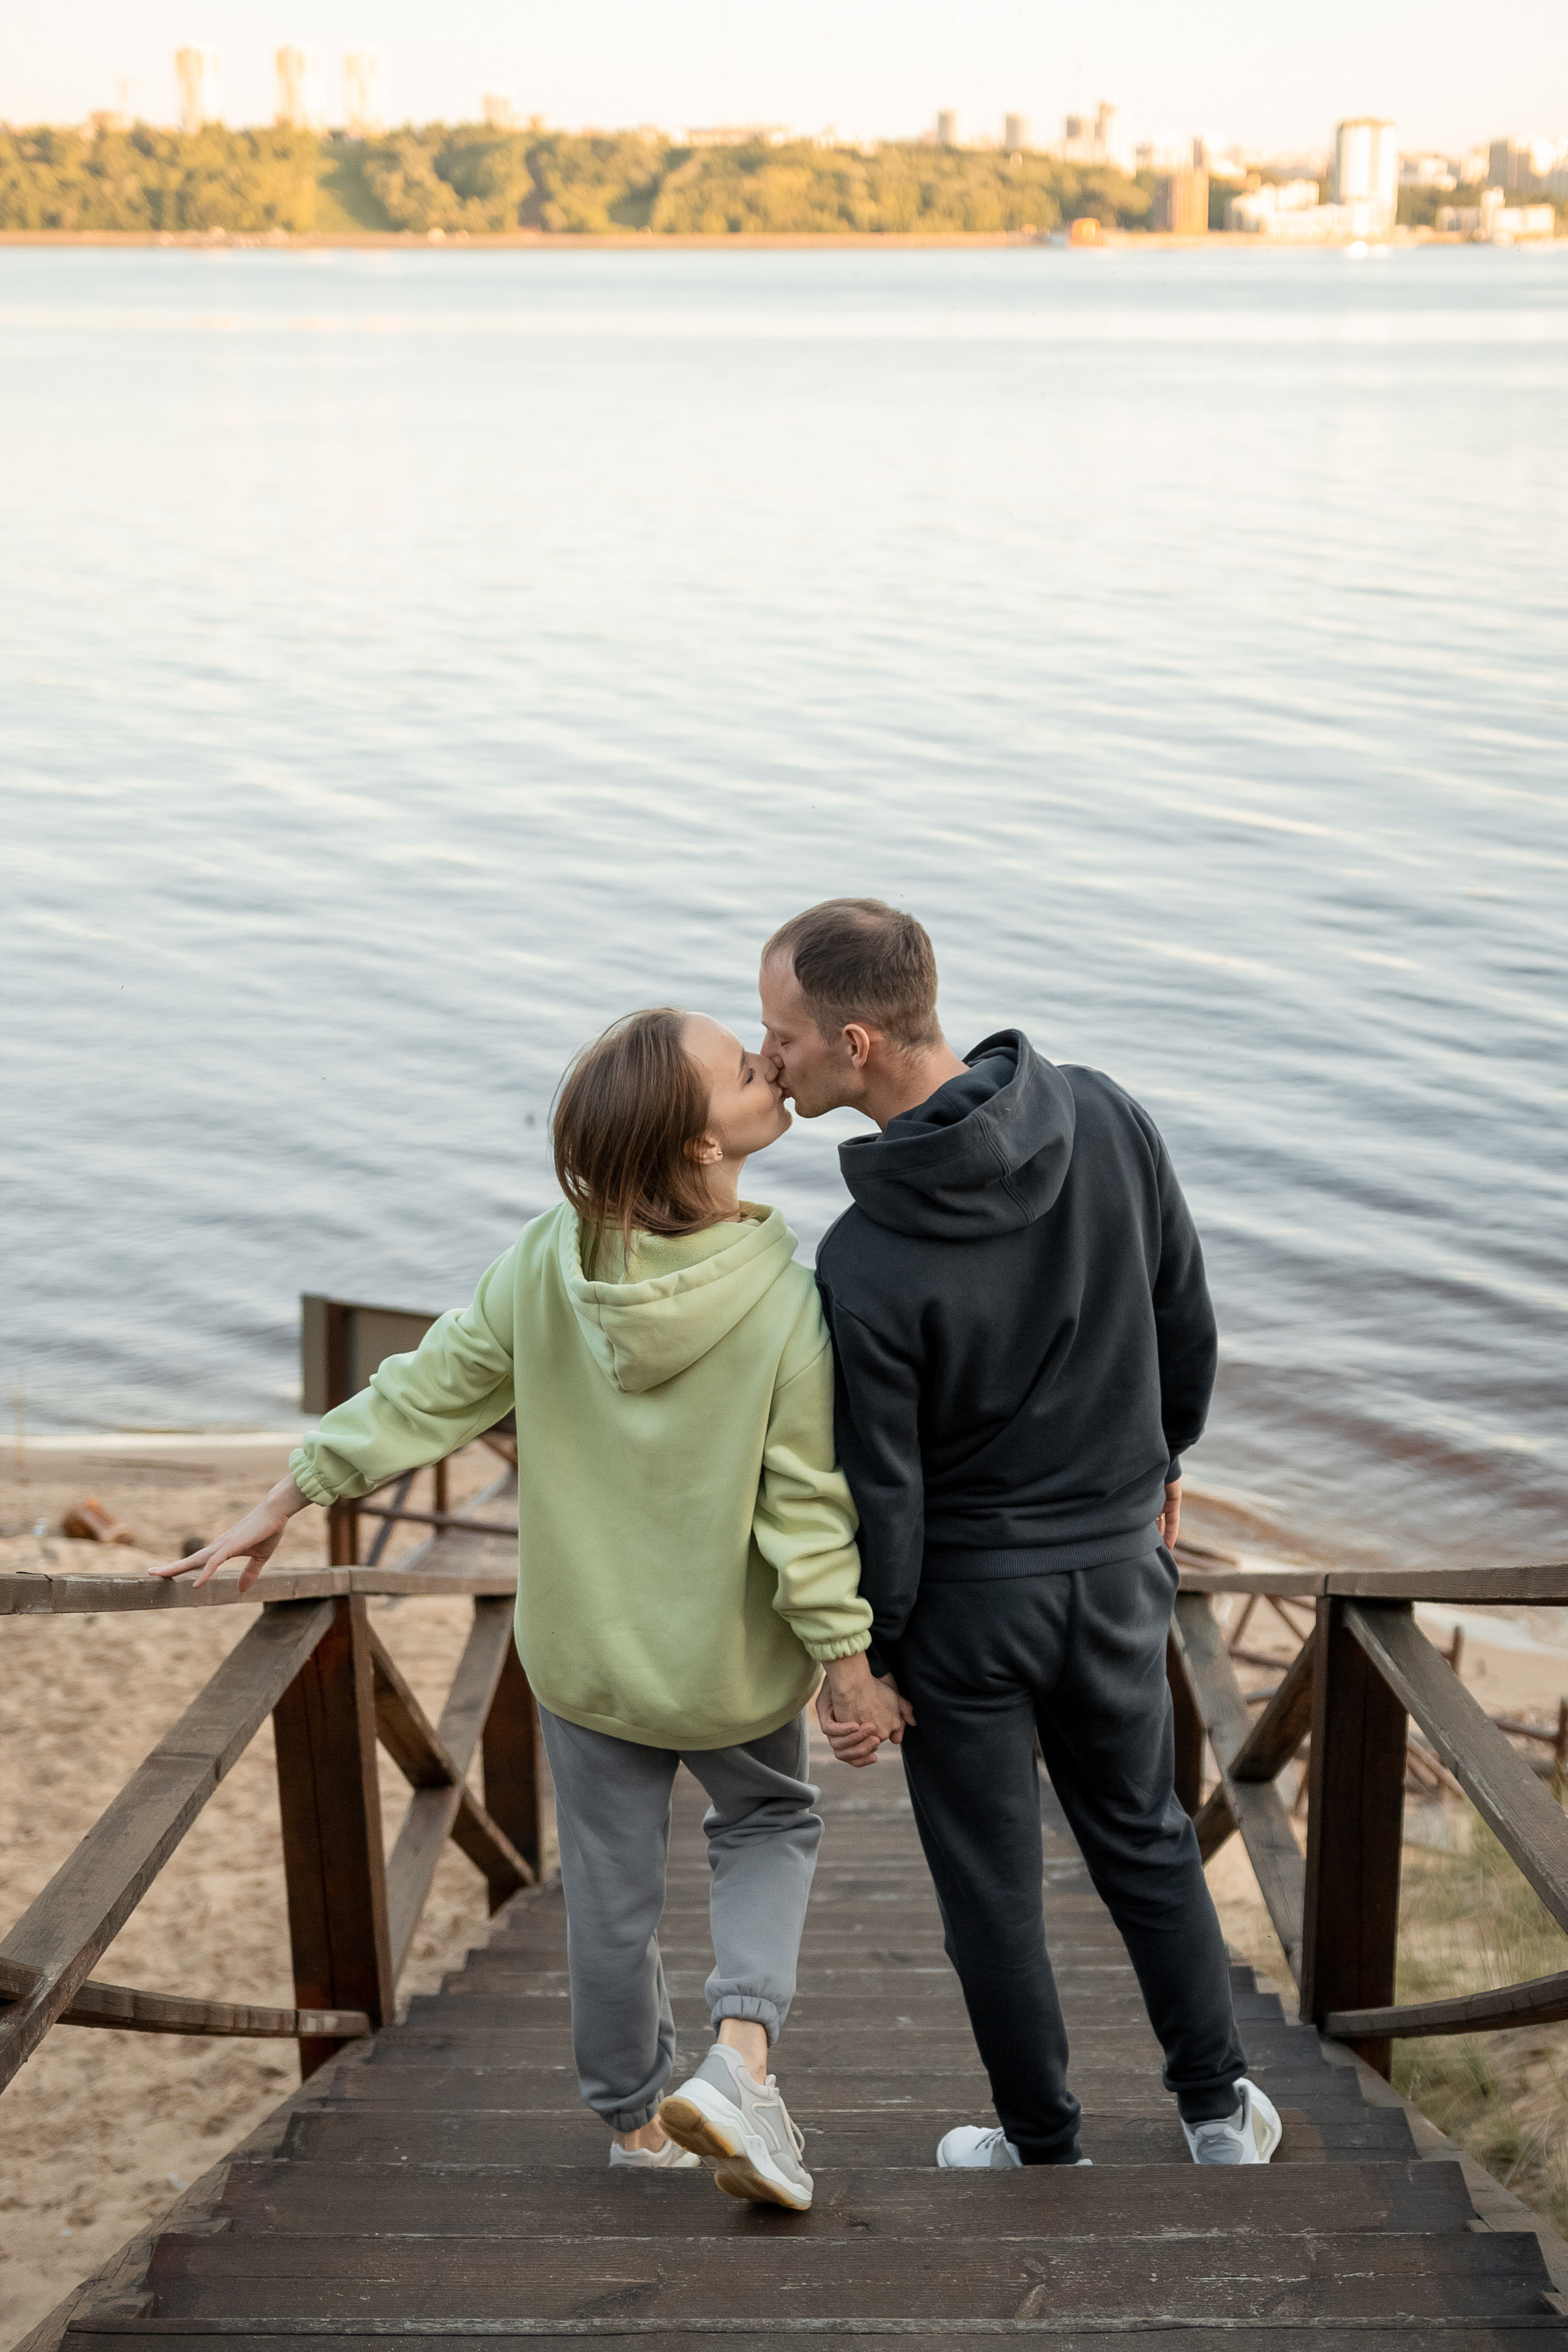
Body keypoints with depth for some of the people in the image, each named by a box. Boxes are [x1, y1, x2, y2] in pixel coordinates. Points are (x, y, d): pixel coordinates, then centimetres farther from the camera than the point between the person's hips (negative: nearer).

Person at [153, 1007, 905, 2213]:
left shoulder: (548, 1263, -16)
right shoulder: (786, 1301, -25)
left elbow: (427, 1396, -8)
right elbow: (805, 1508, -19)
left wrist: (288, 1498, 5)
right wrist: (846, 1655, -5)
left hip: (584, 1654, 2)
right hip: (734, 1662, -2)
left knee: (613, 1884, 18)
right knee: (770, 1823, 25)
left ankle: (639, 2118, 36)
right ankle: (740, 2053, 6)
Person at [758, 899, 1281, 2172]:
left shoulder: (865, 1266, -28)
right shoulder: (1108, 1121, -15)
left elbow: (882, 1491, -18)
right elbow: (1188, 1326, -1)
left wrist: (861, 1659, -2)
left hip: (968, 1596, -4)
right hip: (1118, 1560, 5)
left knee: (993, 1886, 15)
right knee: (1145, 1838, 24)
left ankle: (1045, 2151, 33)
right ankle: (1219, 2108, 37)